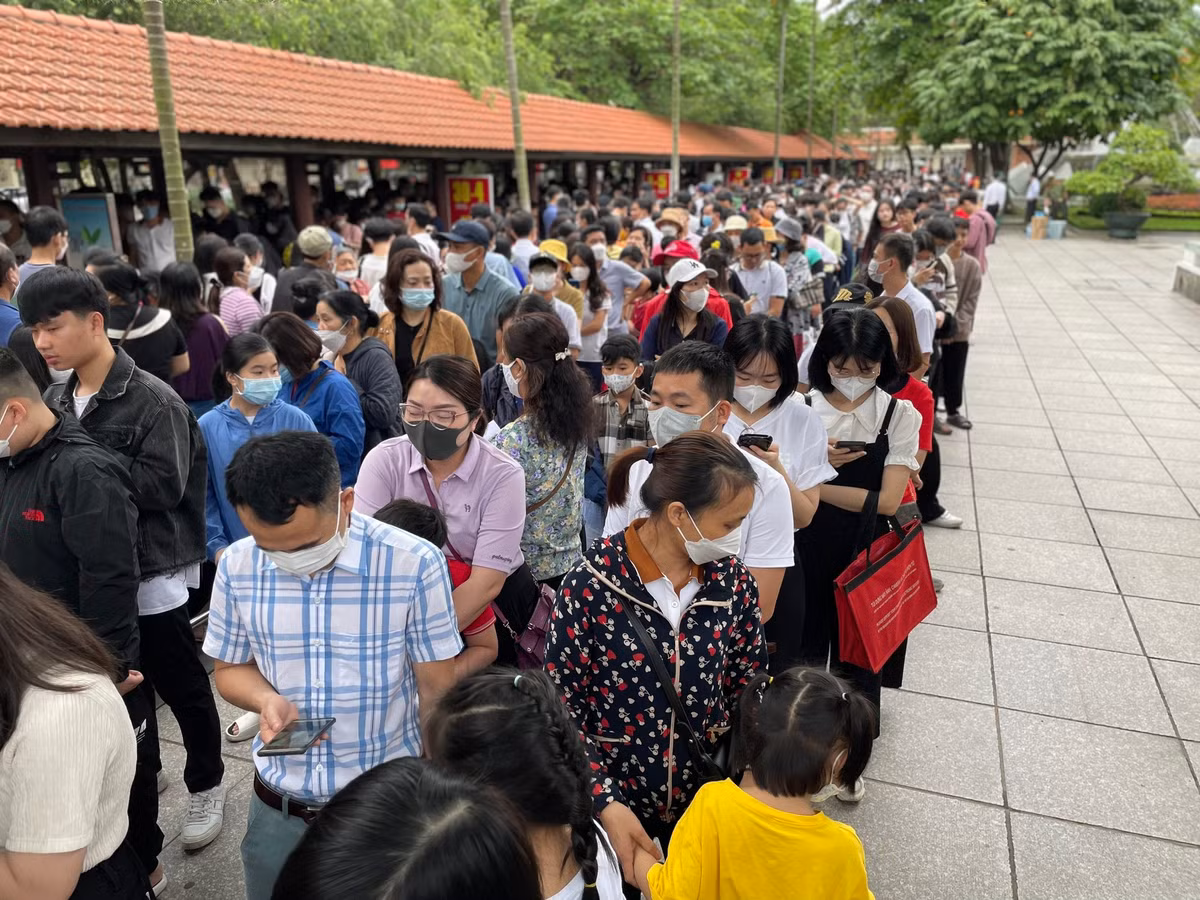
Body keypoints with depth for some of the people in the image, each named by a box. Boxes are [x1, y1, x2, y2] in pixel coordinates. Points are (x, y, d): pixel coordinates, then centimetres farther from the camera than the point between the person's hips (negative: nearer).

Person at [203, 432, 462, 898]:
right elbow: (229, 668, 5)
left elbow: (436, 694, -10)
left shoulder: (415, 565, -20)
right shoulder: (237, 566, -11)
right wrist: (268, 699, -17)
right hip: (278, 808, 3)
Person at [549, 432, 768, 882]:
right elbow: (561, 706, -15)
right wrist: (605, 802, -20)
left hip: (708, 793, 3)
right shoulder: (592, 584, -22)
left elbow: (750, 689, 0)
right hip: (614, 793, -3)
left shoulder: (733, 580, -10)